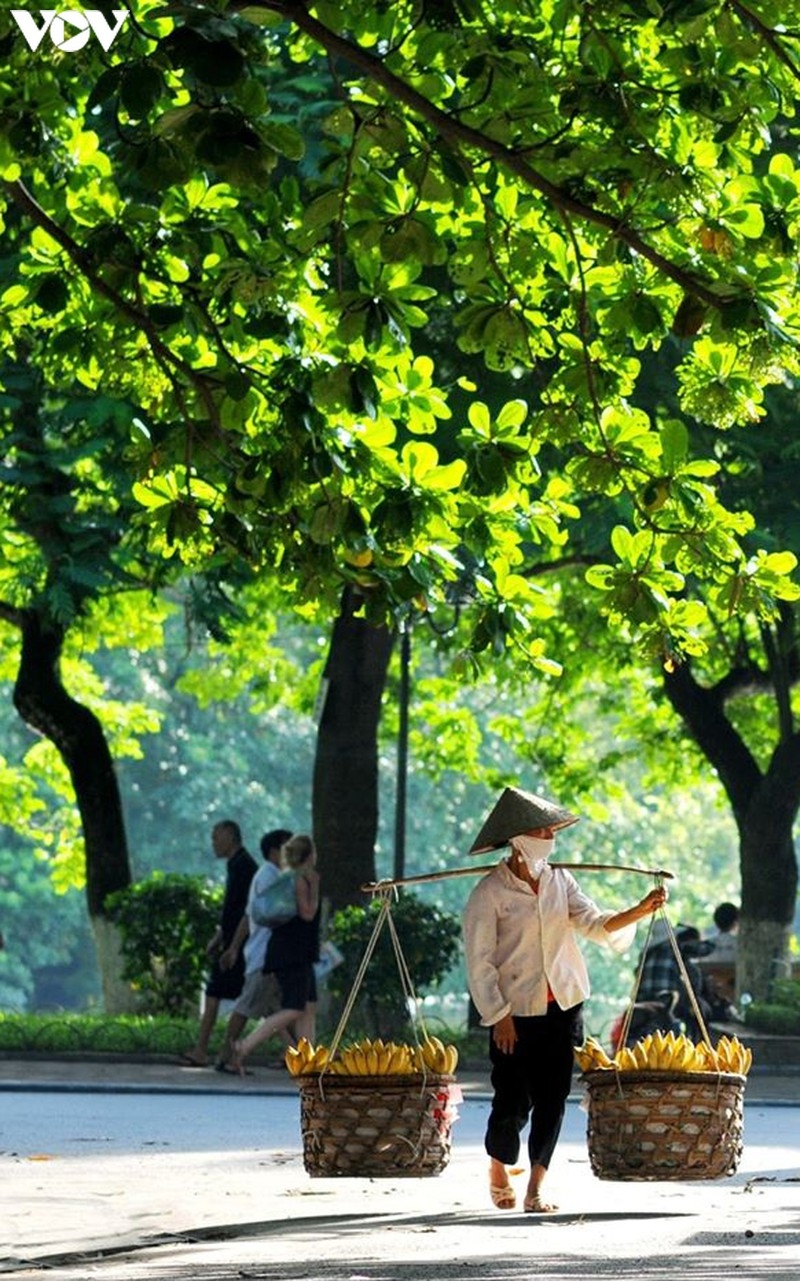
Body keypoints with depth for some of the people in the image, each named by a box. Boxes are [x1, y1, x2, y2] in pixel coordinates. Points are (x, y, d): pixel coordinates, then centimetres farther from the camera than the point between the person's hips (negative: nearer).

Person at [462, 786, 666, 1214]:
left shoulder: (559, 881, 7)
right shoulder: (489, 893, -9)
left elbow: (595, 923, -3)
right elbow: (480, 961, -8)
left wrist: (640, 910, -19)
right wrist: (499, 1016, -12)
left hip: (562, 1006, 4)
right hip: (515, 1012, -4)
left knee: (552, 1097, -1)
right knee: (513, 1102, -2)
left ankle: (535, 1189, 3)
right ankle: (498, 1174, 25)